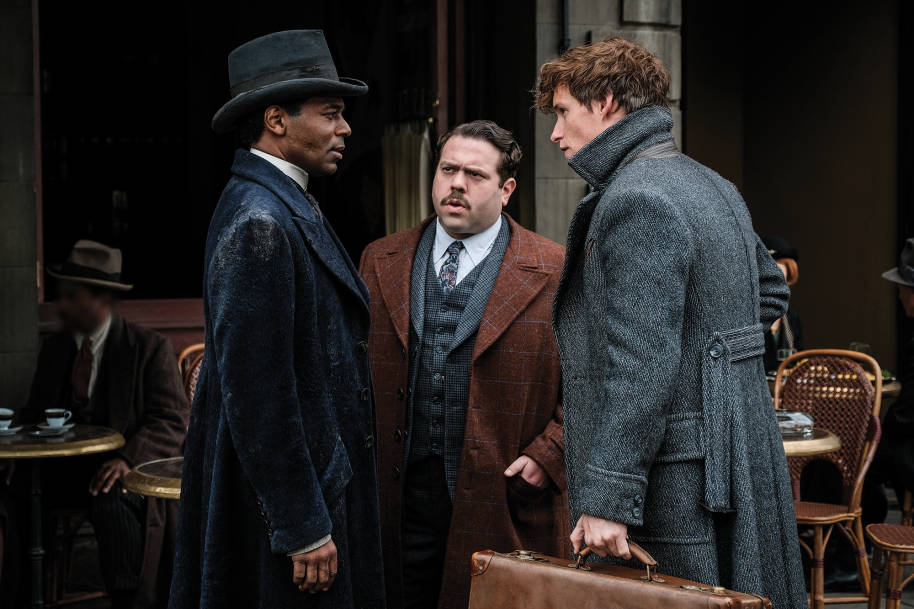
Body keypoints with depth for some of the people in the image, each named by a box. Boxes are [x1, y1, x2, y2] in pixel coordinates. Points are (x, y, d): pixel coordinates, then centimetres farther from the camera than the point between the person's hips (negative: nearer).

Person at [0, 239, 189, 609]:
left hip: (122, 468, -4)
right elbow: (36, 412, 20)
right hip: (62, 464, 5)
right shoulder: (53, 348, 15)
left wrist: (128, 459, -25)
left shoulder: (150, 348, -1)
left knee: (111, 503, -37)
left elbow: (171, 420, -7)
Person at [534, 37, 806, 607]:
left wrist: (605, 500, -24)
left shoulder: (636, 201, -17)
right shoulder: (715, 186, 14)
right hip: (740, 469, 10)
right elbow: (770, 291, 28)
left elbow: (639, 365, -23)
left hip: (679, 490, -10)